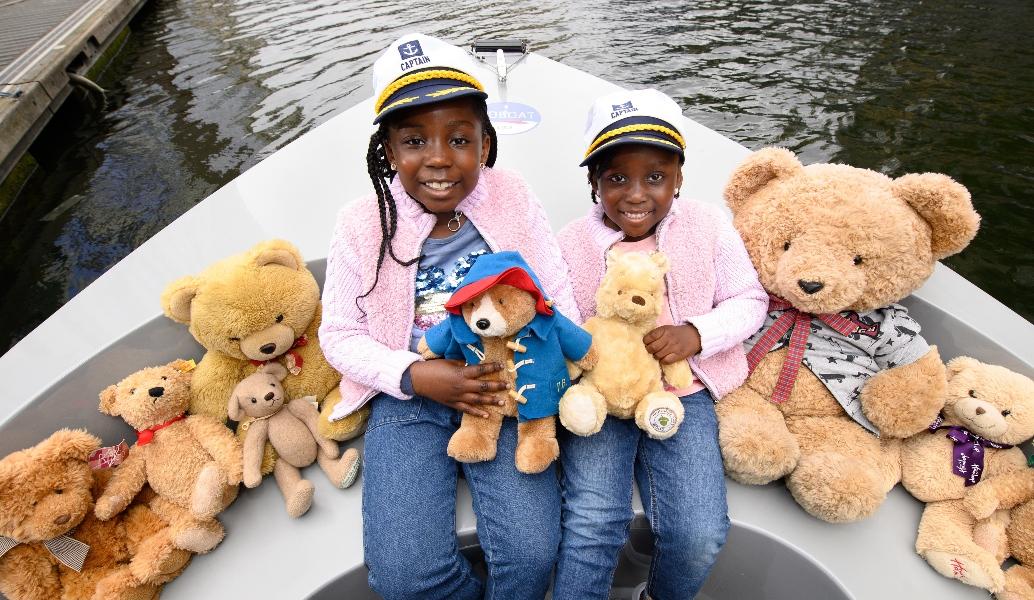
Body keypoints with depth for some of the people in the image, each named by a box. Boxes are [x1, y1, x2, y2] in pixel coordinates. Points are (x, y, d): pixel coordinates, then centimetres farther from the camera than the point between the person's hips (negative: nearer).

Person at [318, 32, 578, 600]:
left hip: (506, 393, 0)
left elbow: (558, 298, 3)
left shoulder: (513, 201, -4)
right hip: (409, 401, 1)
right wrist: (412, 375, -17)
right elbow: (340, 336, -1)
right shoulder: (362, 226, -7)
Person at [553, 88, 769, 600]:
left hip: (681, 391, 1)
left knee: (700, 537, -11)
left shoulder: (708, 227, 1)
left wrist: (697, 333, -13)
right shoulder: (570, 243, 0)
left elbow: (749, 301, 6)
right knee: (593, 524, -20)